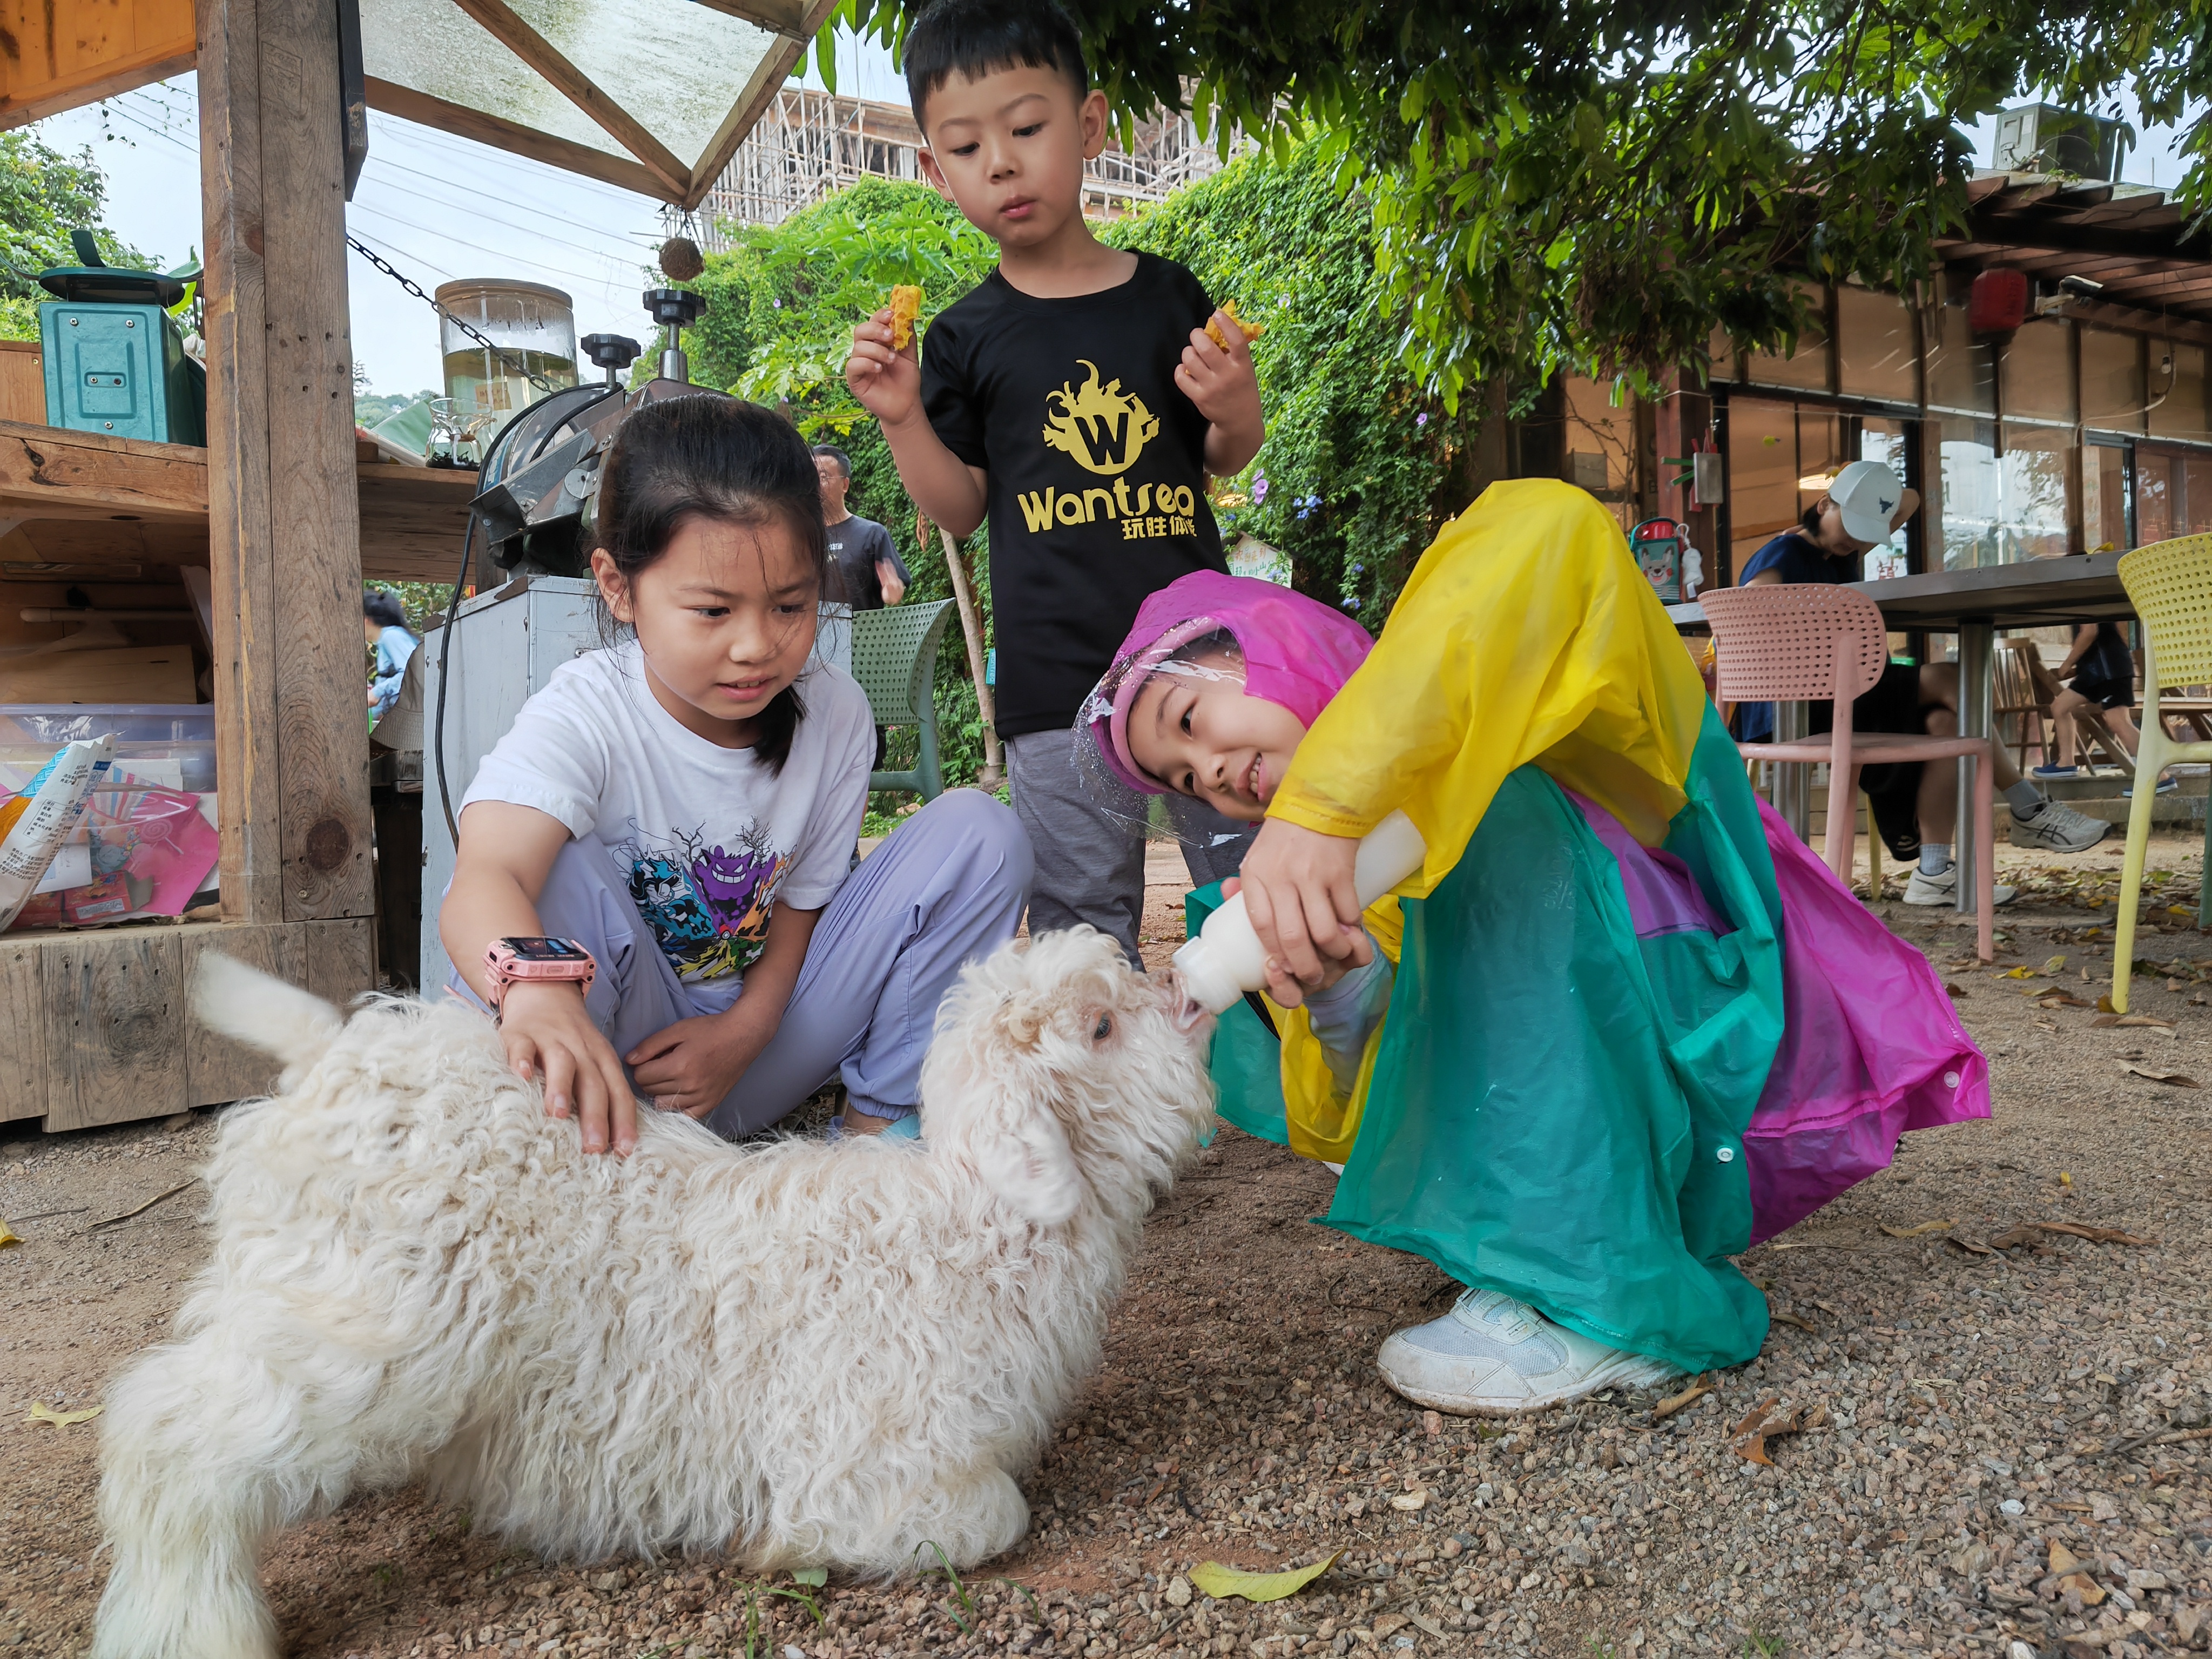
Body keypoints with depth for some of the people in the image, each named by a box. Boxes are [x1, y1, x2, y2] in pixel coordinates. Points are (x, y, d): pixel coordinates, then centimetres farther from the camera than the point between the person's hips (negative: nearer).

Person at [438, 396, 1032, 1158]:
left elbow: (801, 902, 1)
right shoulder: (587, 717, -22)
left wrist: (744, 1032, -16)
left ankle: (881, 1114, -5)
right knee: (557, 863, -34)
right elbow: (483, 885, -41)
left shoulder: (833, 714, -9)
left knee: (978, 831, -11)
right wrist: (537, 989, -65)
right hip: (622, 1053, -4)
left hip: (760, 1043, 4)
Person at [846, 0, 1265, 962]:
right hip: (1055, 675, 0)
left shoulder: (1167, 295, 5)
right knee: (1081, 919, 6)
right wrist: (902, 418, -9)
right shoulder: (968, 338, 4)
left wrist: (1236, 407, -8)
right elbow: (960, 509, 6)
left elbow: (1224, 461, 14)